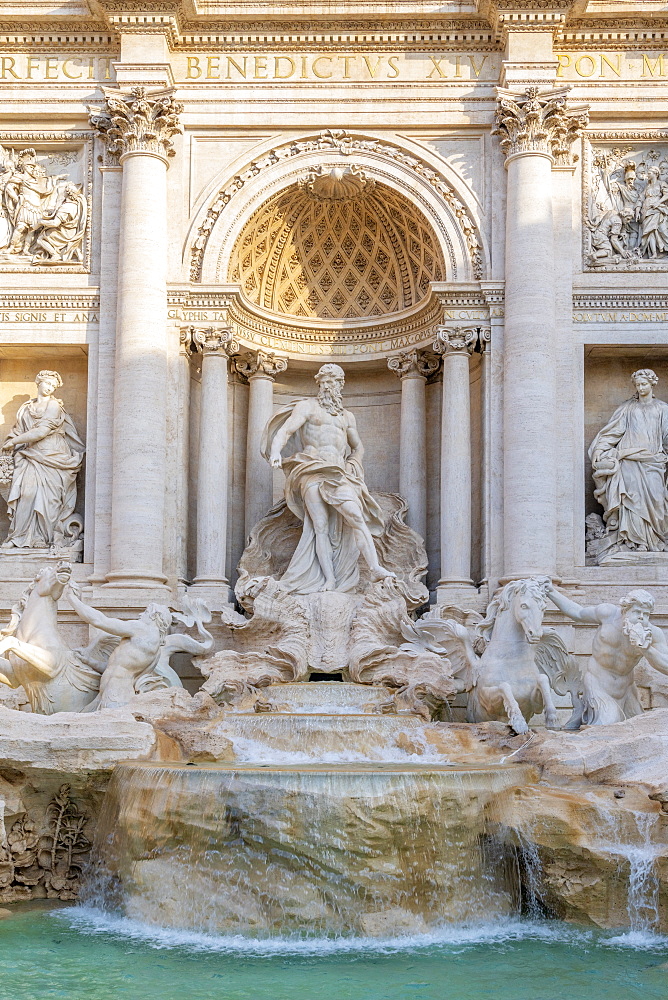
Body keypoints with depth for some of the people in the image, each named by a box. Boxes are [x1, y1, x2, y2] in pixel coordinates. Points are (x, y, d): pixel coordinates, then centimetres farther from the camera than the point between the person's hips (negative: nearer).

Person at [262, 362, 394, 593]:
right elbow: (286, 430, -4)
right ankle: (329, 581, -19)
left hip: (339, 474, 3)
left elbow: (358, 448, 36)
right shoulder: (307, 407, 12)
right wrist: (275, 451, -24)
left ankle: (376, 568, -31)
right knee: (321, 526, -13)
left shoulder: (347, 417, 26)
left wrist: (351, 466, 14)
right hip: (313, 472, -3)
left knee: (355, 515, -19)